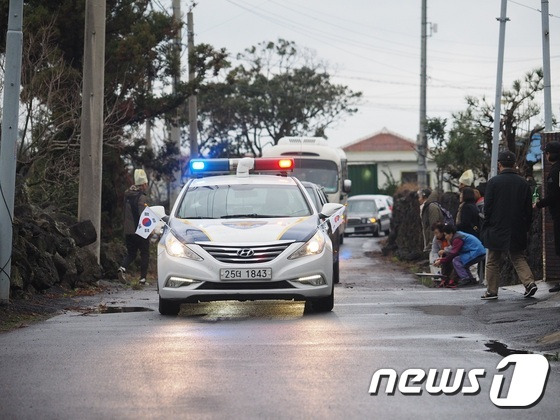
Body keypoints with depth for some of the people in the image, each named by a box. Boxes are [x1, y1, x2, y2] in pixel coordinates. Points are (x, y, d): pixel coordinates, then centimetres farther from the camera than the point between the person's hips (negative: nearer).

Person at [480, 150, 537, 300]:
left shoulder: (494, 182, -9)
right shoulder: (523, 183, 2)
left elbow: (488, 207, -8)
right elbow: (528, 210, 5)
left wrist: (486, 226, 4)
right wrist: (525, 228, 13)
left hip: (496, 230, -3)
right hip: (517, 231, 3)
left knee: (493, 261, 7)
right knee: (518, 258, 13)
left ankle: (492, 291, 9)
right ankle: (529, 282, -6)